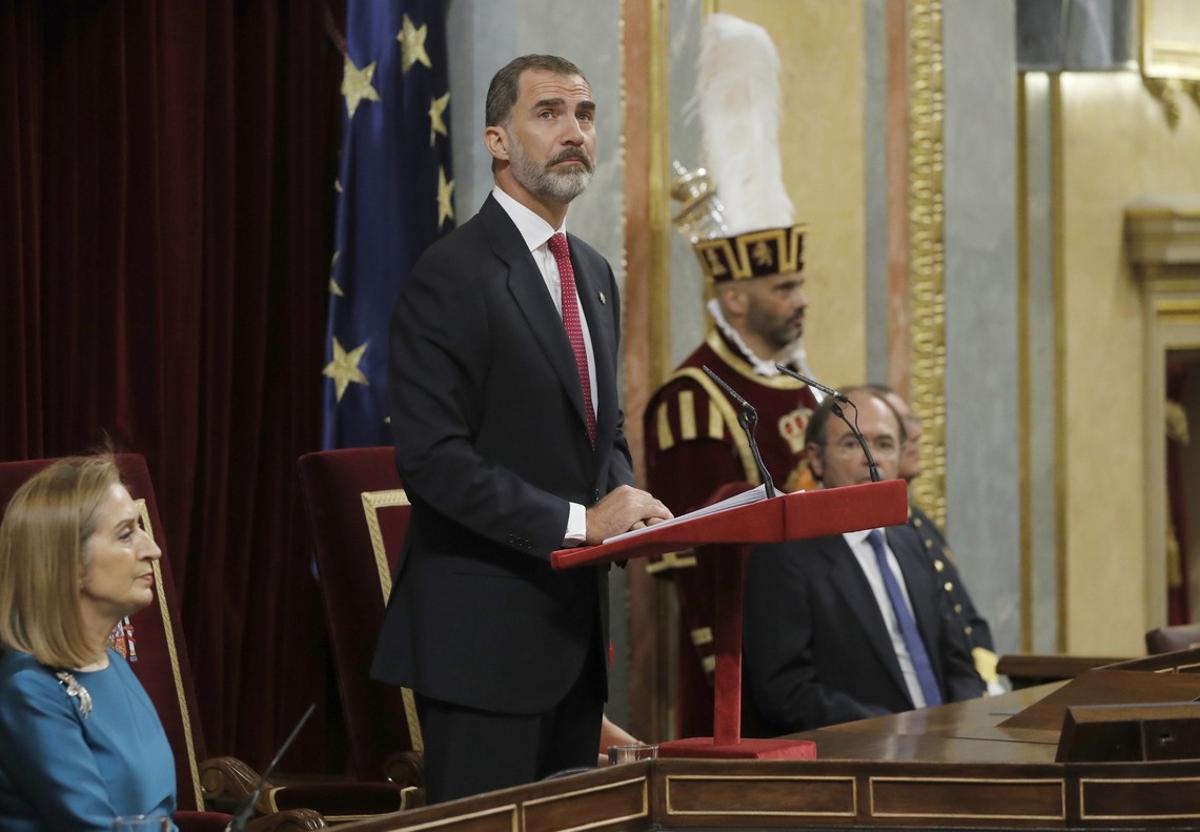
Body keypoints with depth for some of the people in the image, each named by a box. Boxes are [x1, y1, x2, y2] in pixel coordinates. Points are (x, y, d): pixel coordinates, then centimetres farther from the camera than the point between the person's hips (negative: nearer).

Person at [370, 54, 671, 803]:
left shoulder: (594, 274, 15)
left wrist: (627, 506, 2)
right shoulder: (453, 278, -12)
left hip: (577, 623, 8)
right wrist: (577, 521, -21)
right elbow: (433, 458, -19)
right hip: (486, 627, -8)